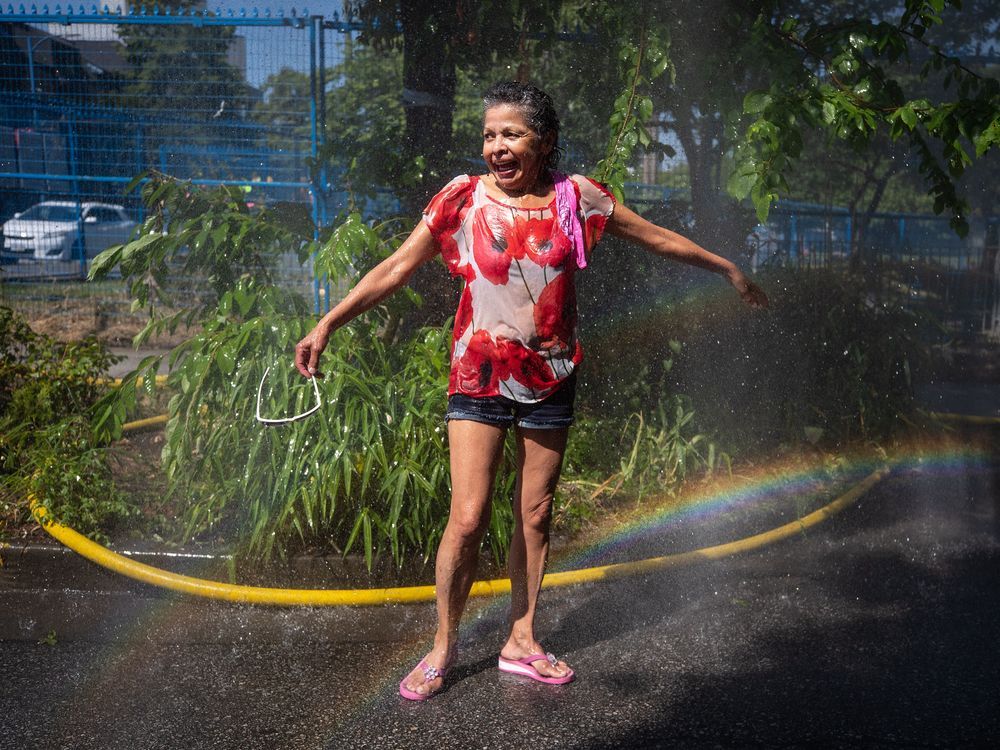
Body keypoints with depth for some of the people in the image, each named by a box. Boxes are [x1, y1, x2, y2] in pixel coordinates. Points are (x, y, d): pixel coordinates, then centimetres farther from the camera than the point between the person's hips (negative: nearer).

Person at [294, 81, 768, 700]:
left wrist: (730, 271, 16)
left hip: (550, 377, 2)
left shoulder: (575, 197, -1)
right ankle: (444, 646, 15)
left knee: (536, 515, 9)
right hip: (479, 377, -2)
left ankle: (521, 640, 27)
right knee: (468, 518, -7)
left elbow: (659, 237, 9)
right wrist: (327, 324, -7)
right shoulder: (463, 197, -5)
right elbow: (396, 269, -2)